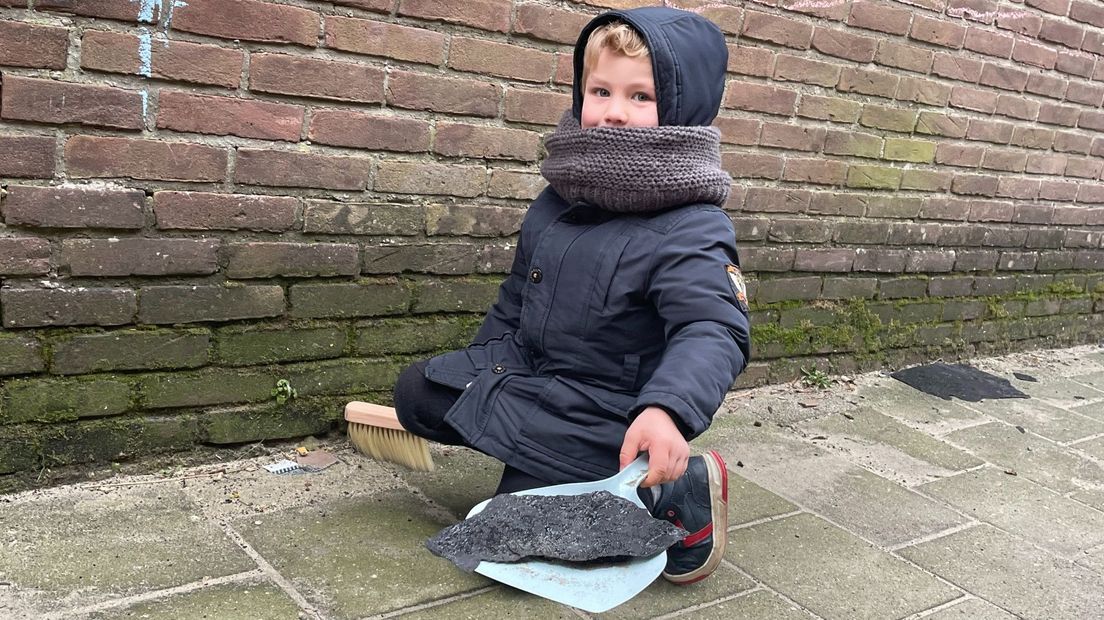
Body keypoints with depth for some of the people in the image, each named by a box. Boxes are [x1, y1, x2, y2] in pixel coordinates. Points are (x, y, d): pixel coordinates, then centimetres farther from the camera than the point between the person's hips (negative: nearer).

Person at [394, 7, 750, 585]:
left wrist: (668, 409, -53)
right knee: (415, 391, 10)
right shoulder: (557, 200, 0)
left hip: (602, 407, -7)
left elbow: (712, 330, -35)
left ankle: (679, 493, -3)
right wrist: (485, 359, 19)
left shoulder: (689, 230, -23)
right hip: (525, 371, 8)